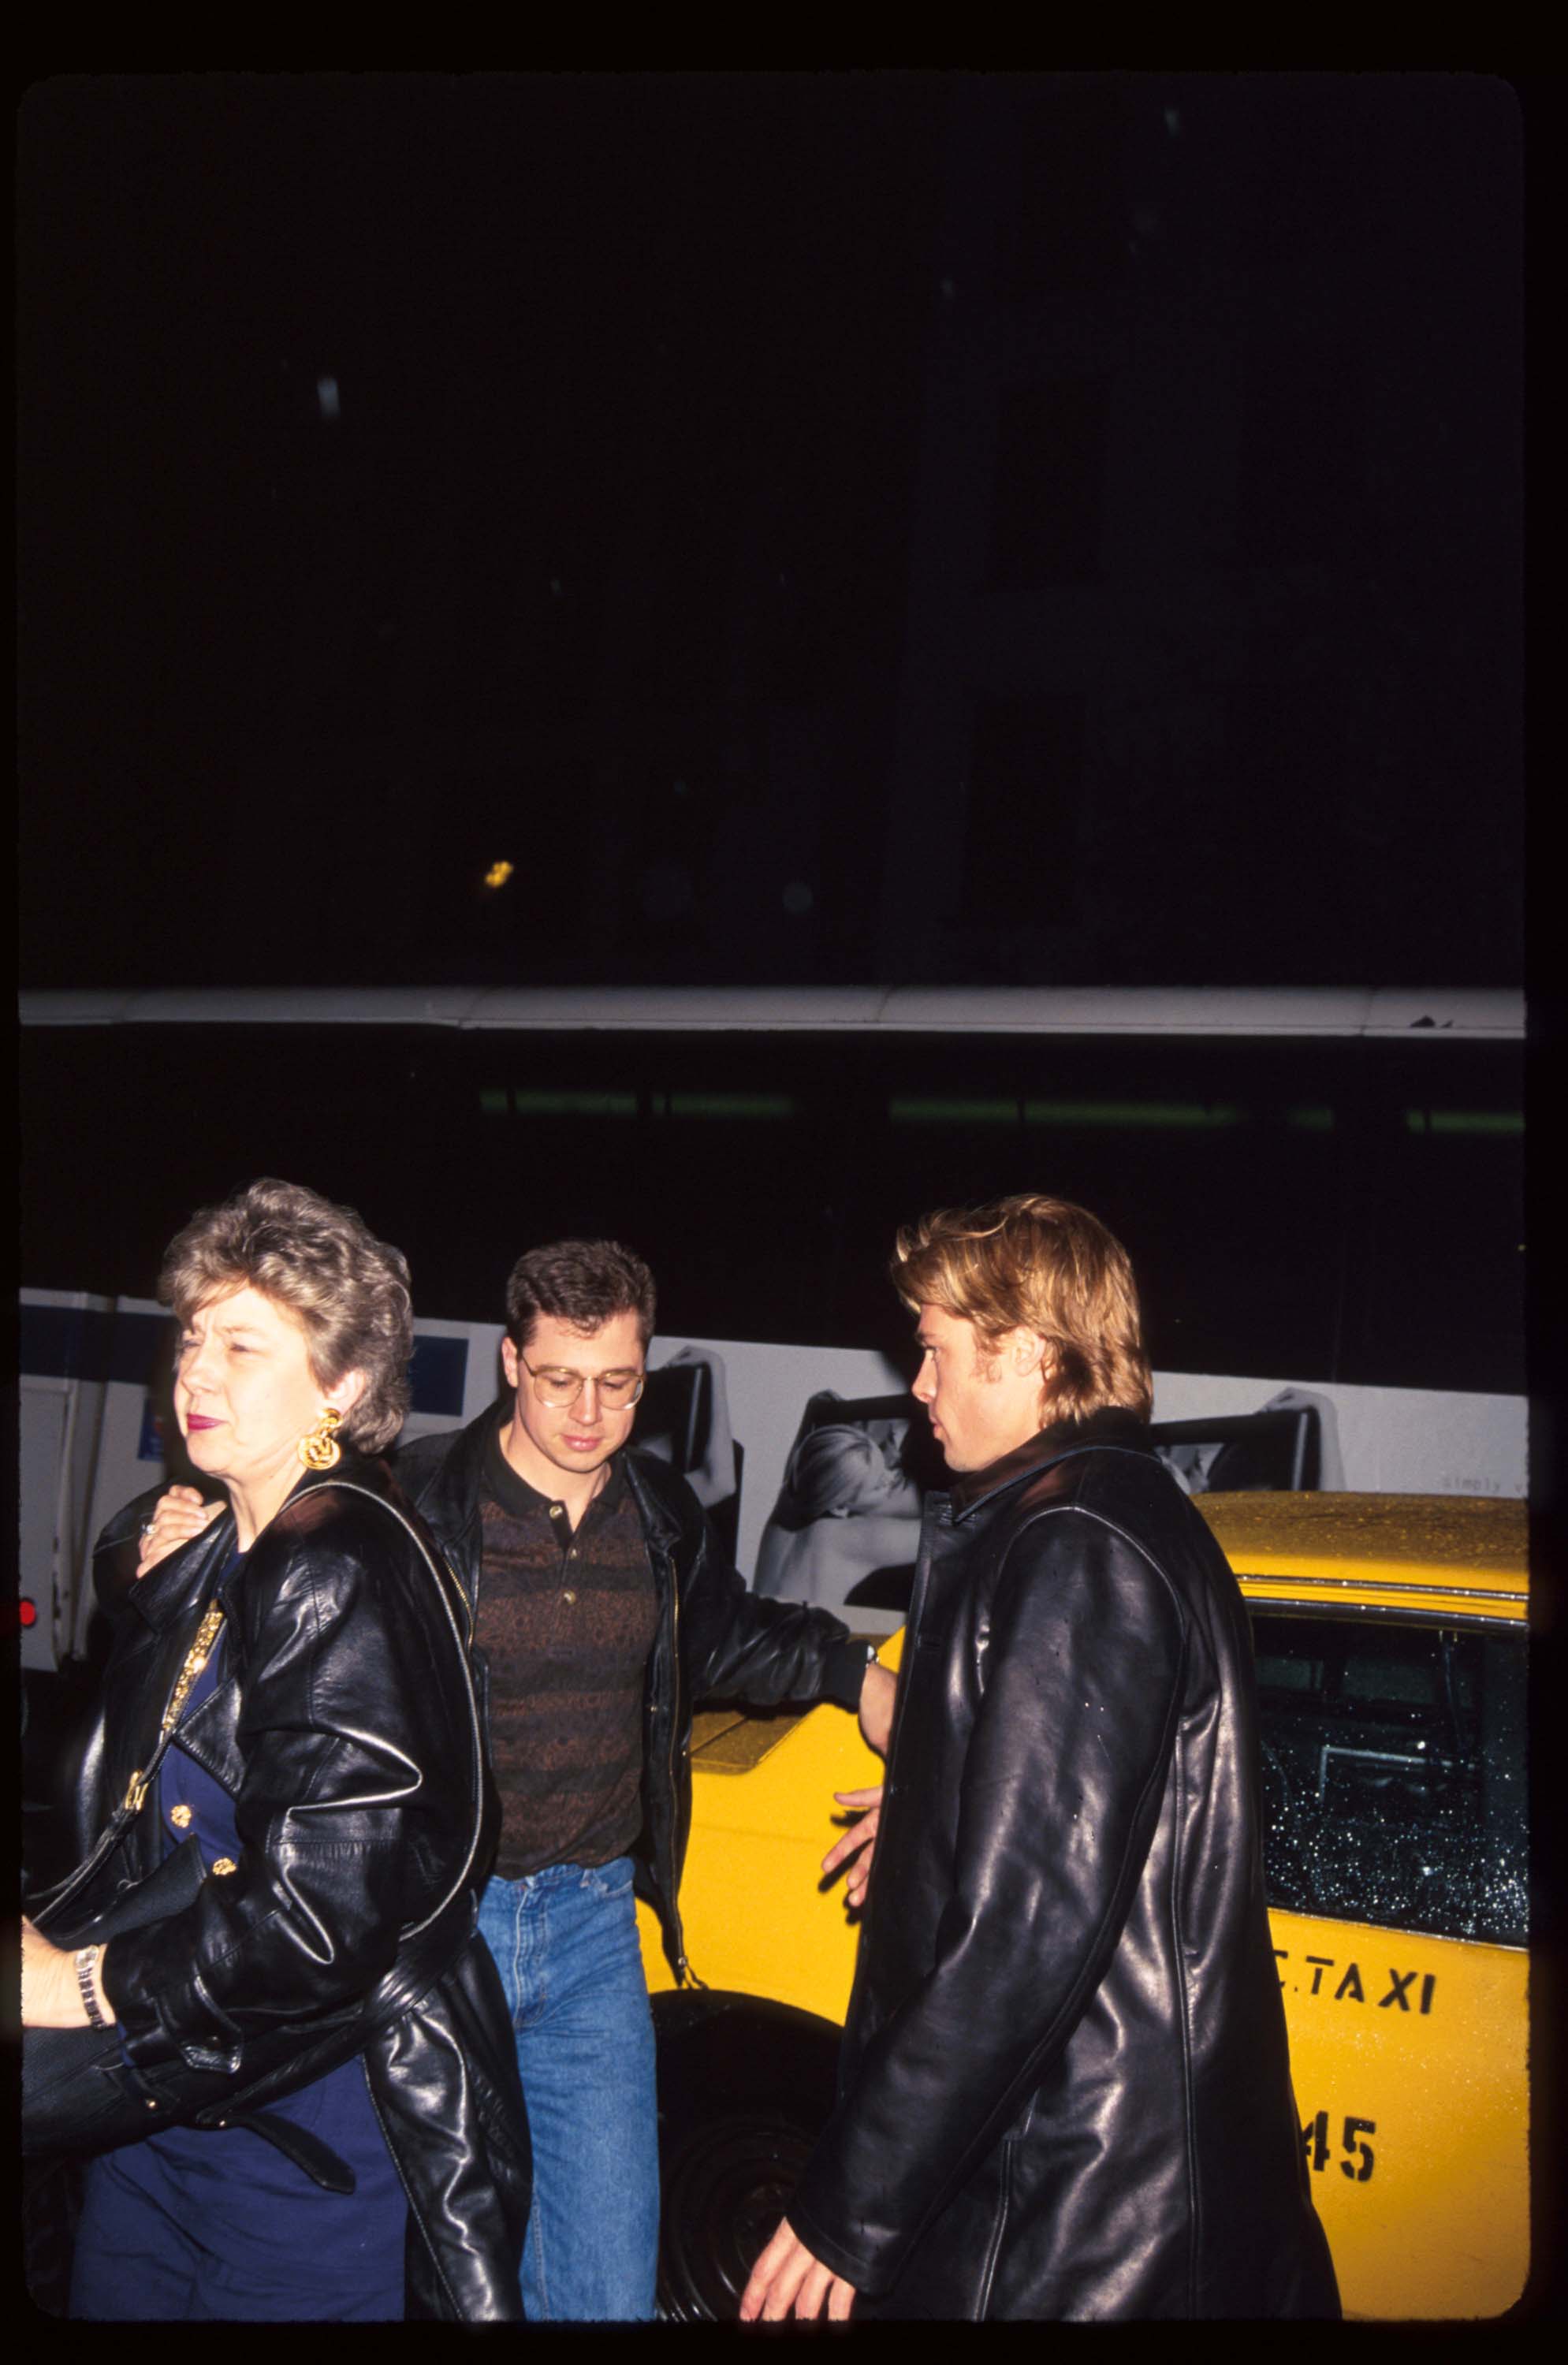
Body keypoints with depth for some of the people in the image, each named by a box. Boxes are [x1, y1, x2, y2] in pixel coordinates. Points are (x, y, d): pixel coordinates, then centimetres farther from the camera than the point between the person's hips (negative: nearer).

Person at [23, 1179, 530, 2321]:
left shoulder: (346, 1577, -21)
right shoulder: (198, 1557, 7)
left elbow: (327, 1906, -26)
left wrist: (83, 1985, -15)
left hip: (306, 2129, -8)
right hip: (158, 2090, 8)